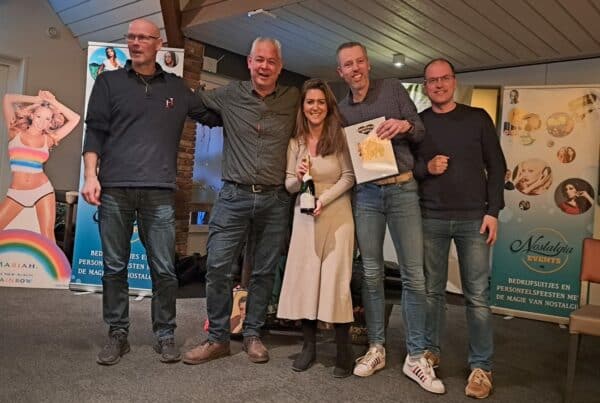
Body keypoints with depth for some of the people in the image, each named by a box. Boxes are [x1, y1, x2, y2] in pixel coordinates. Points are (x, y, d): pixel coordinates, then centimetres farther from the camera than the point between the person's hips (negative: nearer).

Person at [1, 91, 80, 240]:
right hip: (16, 193, 0)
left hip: (43, 191, 0)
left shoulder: (48, 139, 4)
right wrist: (37, 99, 2)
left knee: (47, 237, -2)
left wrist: (53, 102, 5)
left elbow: (75, 119, 7)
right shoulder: (16, 132, 2)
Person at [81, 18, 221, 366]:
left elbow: (214, 116, 23)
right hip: (114, 189, 0)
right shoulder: (109, 82, 13)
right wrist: (90, 175, -4)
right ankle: (118, 335, 18)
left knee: (164, 269, 0)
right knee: (114, 267, 5)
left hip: (159, 191, 0)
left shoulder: (177, 87, 16)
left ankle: (165, 335, 13)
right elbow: (95, 131, 6)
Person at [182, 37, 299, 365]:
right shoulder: (229, 95, 6)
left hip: (275, 200, 1)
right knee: (217, 266, -4)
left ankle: (252, 335, 23)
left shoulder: (293, 99, 6)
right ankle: (217, 338, 12)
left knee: (264, 272, 8)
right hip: (234, 195, 0)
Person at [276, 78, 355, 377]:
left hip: (336, 215, -3)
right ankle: (309, 345, 15)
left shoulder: (339, 137, -2)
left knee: (336, 280, -4)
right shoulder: (295, 142, 7)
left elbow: (349, 176, -5)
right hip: (304, 217, 3)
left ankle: (344, 349, 6)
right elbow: (288, 185, 7)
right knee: (304, 278, 3)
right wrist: (298, 178, -14)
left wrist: (324, 199, -16)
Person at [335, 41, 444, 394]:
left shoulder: (394, 89, 4)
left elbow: (422, 133, 3)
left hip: (402, 189, -2)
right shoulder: (341, 110, 13)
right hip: (365, 194, 3)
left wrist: (405, 126, -17)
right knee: (371, 273, 6)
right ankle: (376, 348, 18)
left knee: (414, 274, -3)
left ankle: (416, 357, 7)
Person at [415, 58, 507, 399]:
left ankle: (481, 367, 10)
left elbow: (497, 166, 4)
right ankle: (431, 351, 23)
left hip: (473, 219, -1)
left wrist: (493, 211, -4)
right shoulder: (418, 123, 8)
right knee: (433, 290, 8)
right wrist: (425, 168, -12)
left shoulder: (478, 118, 6)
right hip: (431, 219, 1)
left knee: (477, 295, 0)